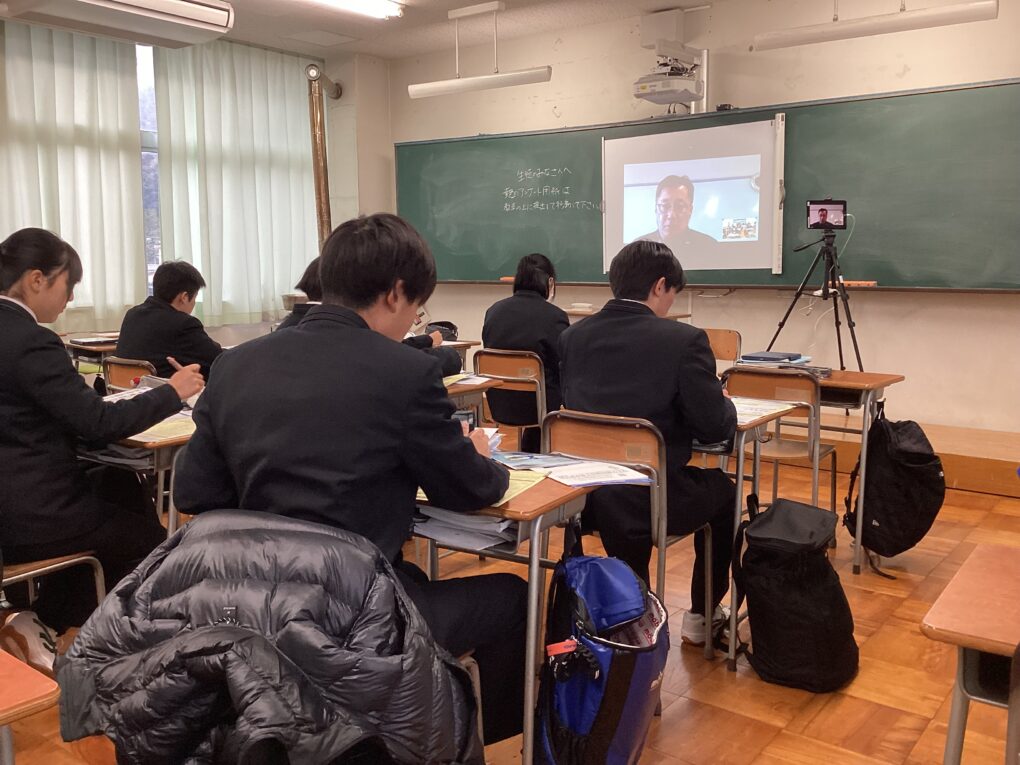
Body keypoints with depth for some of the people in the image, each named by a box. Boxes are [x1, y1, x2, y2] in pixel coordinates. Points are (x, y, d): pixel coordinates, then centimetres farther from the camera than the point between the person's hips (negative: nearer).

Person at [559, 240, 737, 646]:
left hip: (583, 494, 5)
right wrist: (725, 402, 12)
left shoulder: (573, 336, 1)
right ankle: (702, 616, 38)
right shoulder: (684, 340, -14)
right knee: (723, 490, 26)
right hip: (651, 499, -4)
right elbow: (715, 428, -12)